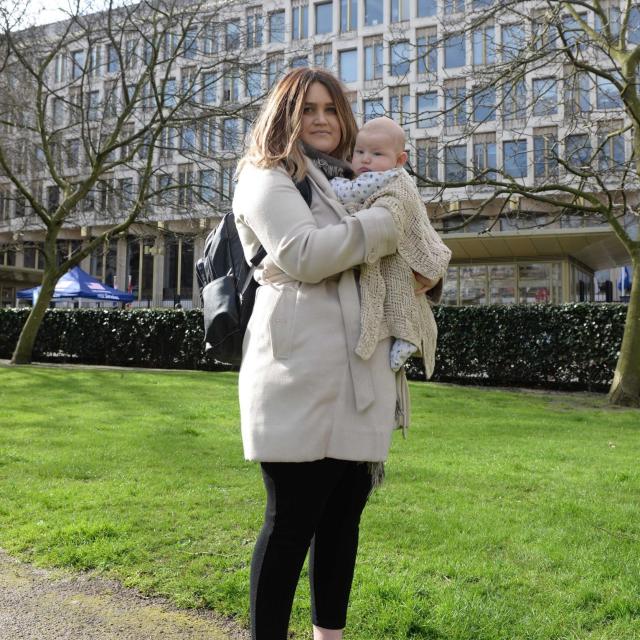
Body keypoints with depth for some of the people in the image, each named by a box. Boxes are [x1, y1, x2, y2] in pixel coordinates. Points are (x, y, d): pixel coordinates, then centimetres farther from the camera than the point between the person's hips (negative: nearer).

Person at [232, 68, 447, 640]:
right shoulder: (268, 177, 2)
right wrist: (389, 222, -6)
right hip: (302, 374, -7)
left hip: (361, 377, 8)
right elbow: (303, 255, -16)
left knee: (343, 516, 13)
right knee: (292, 522, -2)